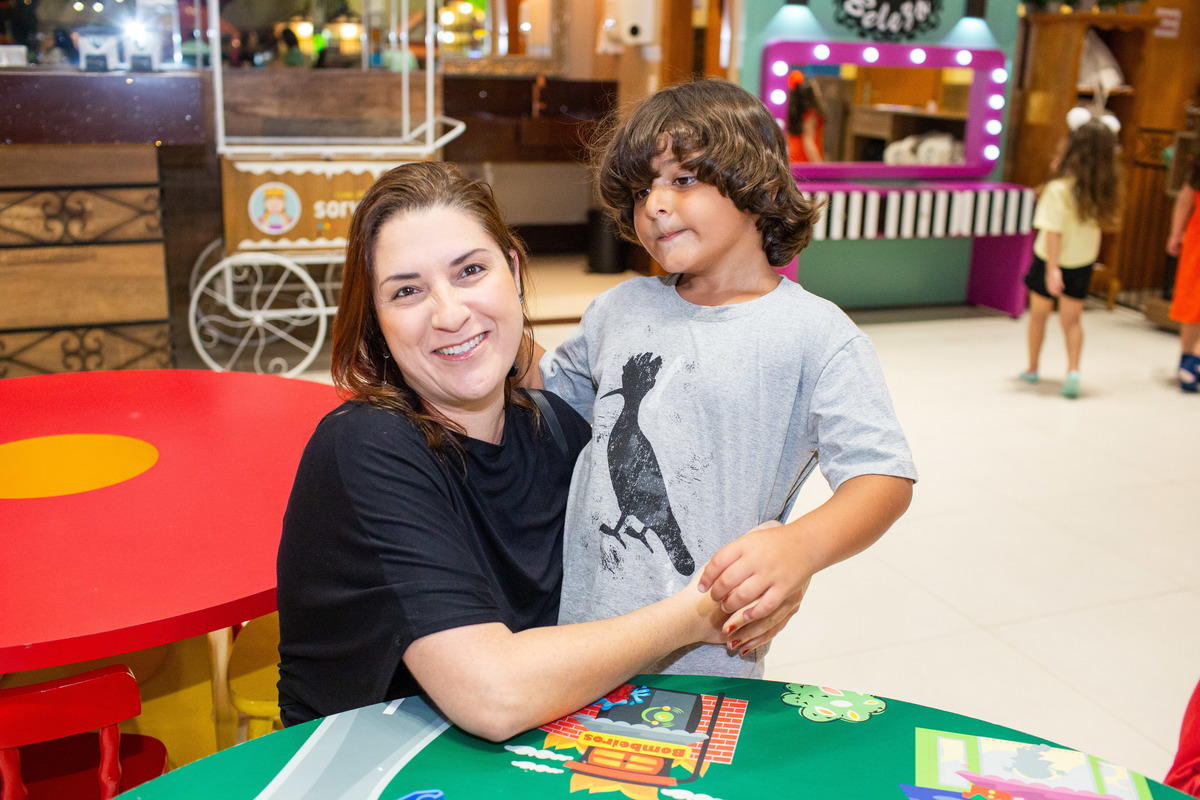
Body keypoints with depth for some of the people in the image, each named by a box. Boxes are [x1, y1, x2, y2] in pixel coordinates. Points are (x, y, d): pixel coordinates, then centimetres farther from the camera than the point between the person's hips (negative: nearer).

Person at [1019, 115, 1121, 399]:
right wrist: (1061, 171, 1)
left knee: (1039, 313, 15)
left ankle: (1032, 368, 28)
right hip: (1084, 261, 4)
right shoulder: (1105, 188, -7)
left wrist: (1053, 268, -25)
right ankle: (1073, 370, -8)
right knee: (1072, 319, 11)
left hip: (1052, 259, -4)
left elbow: (1053, 231, -27)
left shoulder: (1059, 188, -25)